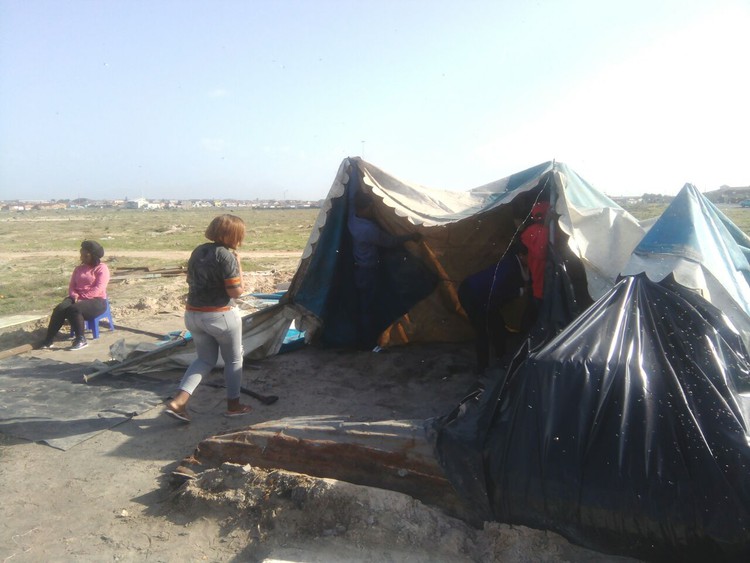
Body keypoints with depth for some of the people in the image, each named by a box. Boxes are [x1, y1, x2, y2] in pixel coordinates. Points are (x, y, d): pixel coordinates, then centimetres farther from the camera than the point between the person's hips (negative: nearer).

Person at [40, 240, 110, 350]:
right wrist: (75, 296, -10)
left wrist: (82, 298, -20)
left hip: (96, 301, -6)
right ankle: (49, 339, -23)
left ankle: (81, 339, -25)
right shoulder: (79, 268, 20)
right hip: (78, 299, 6)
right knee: (60, 308, -23)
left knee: (74, 309, -34)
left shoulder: (102, 268, -2)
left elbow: (98, 289, -14)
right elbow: (71, 286, 13)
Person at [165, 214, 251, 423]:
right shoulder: (226, 256, -17)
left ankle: (178, 401, 6)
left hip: (193, 314, 7)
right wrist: (238, 265, -5)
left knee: (205, 359, 21)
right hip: (220, 317, -7)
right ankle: (233, 405, 26)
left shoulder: (198, 251, 7)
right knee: (234, 360, 14)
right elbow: (236, 291, -16)